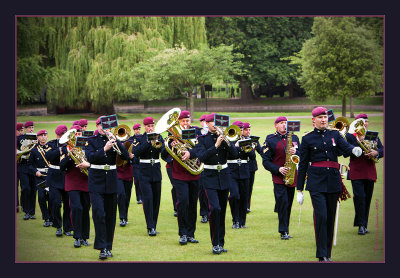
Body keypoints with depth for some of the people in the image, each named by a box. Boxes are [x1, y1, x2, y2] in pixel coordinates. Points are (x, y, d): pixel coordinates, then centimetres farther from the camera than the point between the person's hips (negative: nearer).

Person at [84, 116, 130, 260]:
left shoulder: (113, 139, 8)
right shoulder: (91, 141, 2)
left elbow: (126, 156, -4)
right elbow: (90, 157, -14)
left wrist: (115, 141, -15)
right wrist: (104, 149, -26)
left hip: (111, 181, 3)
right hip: (96, 181, -3)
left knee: (110, 215, 6)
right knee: (99, 213, -14)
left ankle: (108, 247, 15)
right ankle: (102, 248, -14)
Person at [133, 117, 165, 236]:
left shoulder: (159, 138, 7)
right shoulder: (140, 138, 1)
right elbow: (136, 153, -15)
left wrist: (158, 144, -24)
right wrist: (148, 142, -21)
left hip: (156, 172, 3)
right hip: (144, 172, -3)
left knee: (156, 199, 4)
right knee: (148, 198, -13)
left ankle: (153, 226, 15)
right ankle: (150, 227, -14)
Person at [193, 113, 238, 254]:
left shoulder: (224, 136, 7)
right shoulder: (202, 139, -1)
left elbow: (234, 153, -6)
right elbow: (201, 157, -16)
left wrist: (225, 141, -19)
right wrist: (216, 145, -23)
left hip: (224, 176, 3)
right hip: (210, 177, -3)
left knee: (222, 211, 7)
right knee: (214, 208, -18)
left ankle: (221, 243, 15)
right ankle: (215, 243, -11)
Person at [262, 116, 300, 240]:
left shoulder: (294, 138, 12)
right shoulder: (270, 140, 0)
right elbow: (266, 161, -3)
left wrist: (295, 152, -13)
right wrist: (278, 169, -16)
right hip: (279, 177, -4)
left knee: (288, 205, 9)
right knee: (283, 203, -13)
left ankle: (285, 230, 18)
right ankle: (283, 232, -10)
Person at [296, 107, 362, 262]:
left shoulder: (335, 135, 11)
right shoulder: (307, 139, 4)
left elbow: (345, 148, -7)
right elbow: (302, 165, 5)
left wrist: (354, 150, -33)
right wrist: (299, 189, 2)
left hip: (333, 181, 3)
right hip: (316, 181, -3)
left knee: (330, 217, 6)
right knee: (321, 216, -14)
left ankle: (328, 253, 16)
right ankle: (322, 256, -9)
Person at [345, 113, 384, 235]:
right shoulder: (350, 136, 2)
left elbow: (382, 150, 5)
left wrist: (376, 152, -16)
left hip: (370, 173, 4)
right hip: (356, 172, -4)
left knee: (367, 199, 7)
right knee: (360, 197, -13)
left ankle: (364, 225, 15)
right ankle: (361, 225, -9)